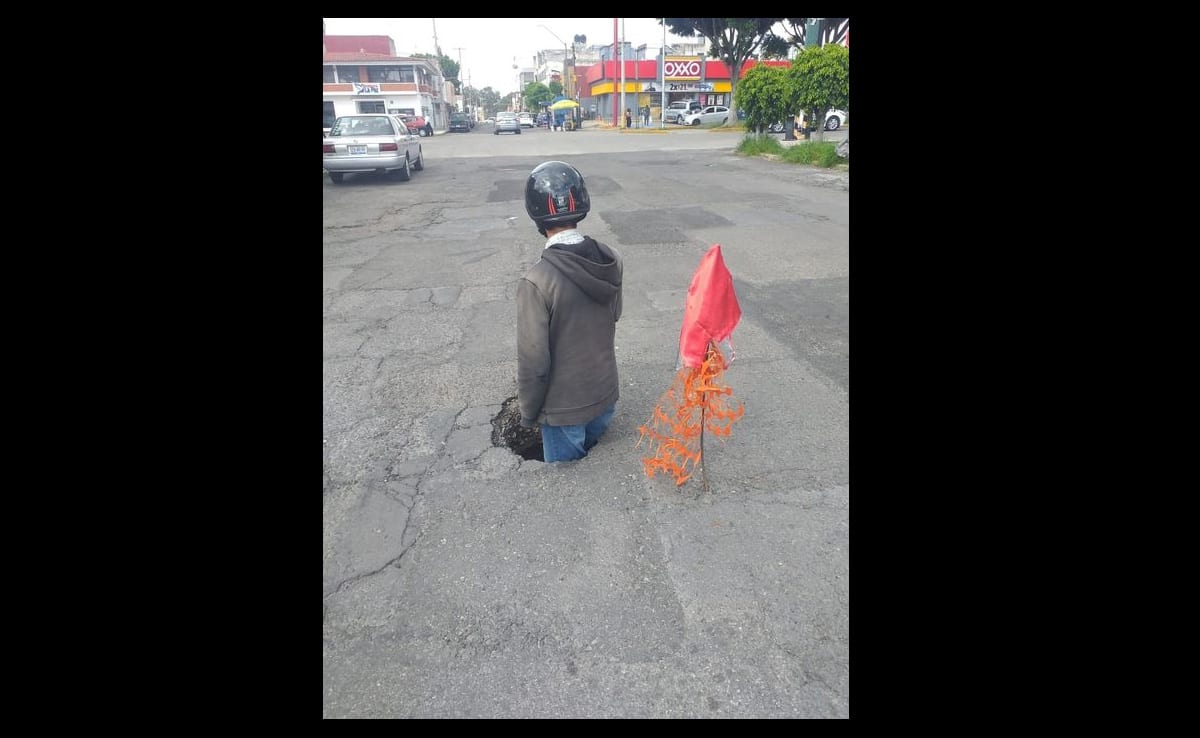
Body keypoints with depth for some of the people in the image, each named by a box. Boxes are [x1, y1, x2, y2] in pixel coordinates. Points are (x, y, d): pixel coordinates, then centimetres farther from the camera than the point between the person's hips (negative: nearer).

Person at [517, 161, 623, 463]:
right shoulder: (612, 259, -11)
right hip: (606, 394, 5)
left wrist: (528, 411, -5)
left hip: (564, 407, -5)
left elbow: (534, 361, -21)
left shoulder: (537, 281, -28)